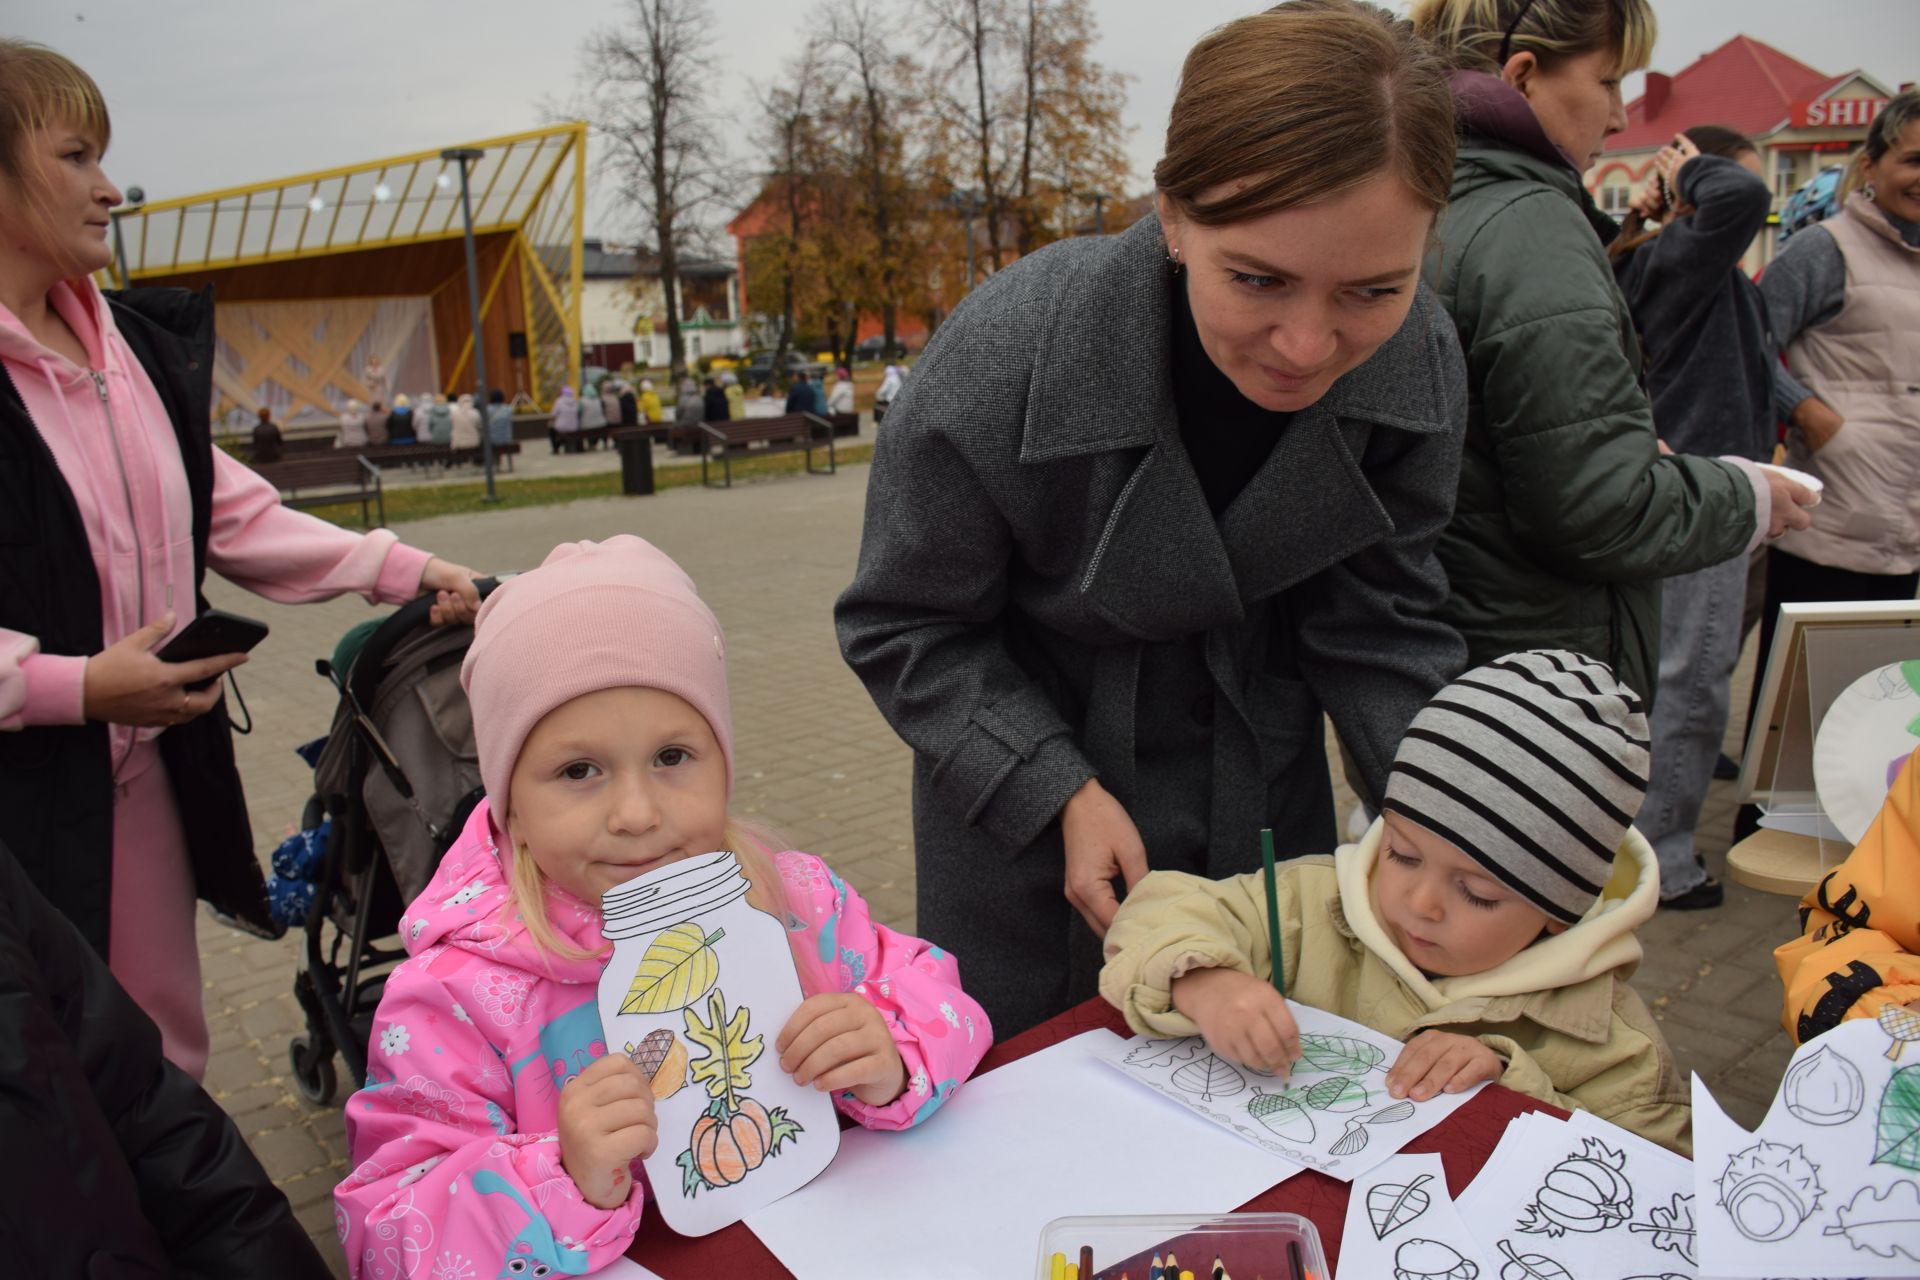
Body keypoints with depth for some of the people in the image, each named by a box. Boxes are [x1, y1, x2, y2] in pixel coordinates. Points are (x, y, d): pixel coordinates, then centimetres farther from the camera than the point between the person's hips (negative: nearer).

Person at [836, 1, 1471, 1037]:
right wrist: (1060, 791, -24)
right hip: (1021, 799, -3)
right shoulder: (1006, 359, -31)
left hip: (1263, 791, 4)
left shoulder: (1418, 366, -19)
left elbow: (1378, 622, -8)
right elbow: (903, 628, -17)